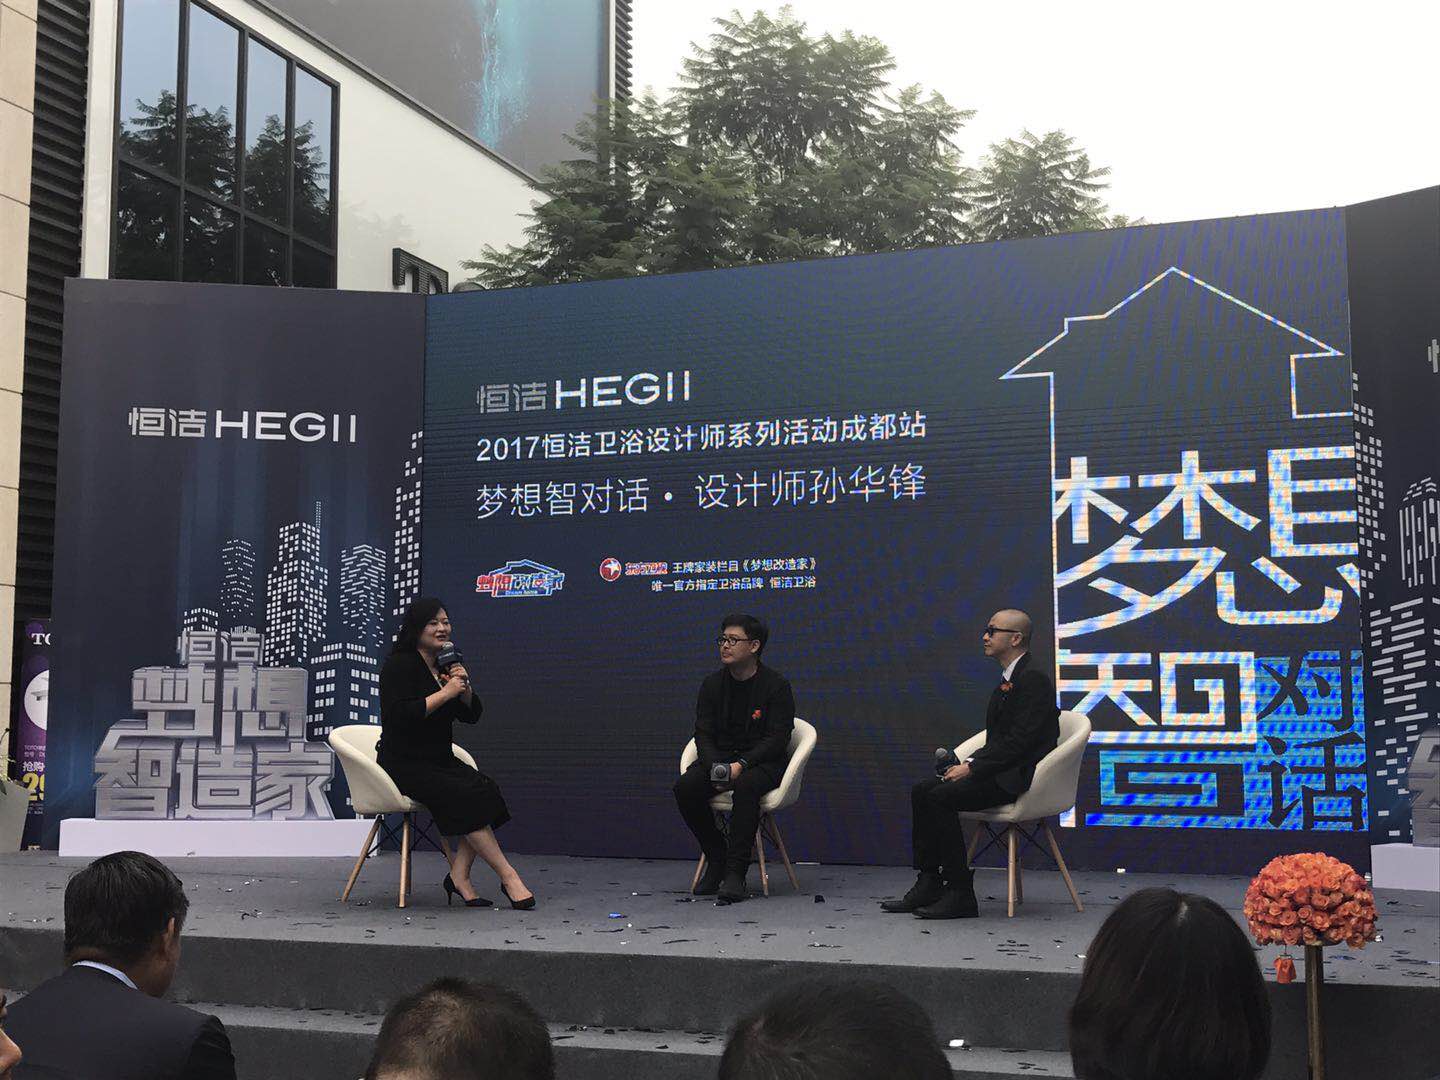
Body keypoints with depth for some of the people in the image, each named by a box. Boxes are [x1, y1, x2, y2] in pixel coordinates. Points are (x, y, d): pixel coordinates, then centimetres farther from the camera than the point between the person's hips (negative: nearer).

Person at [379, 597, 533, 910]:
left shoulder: (447, 665, 14)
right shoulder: (399, 666, -9)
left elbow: (471, 715, 14)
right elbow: (401, 714, -23)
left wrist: (464, 687, -6)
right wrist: (446, 693, -20)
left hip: (440, 760, 7)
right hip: (405, 764, -7)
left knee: (487, 791, -21)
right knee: (466, 795, -28)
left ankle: (459, 875, -20)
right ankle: (507, 876, -23)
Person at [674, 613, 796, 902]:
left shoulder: (775, 685, -8)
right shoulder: (713, 684, 5)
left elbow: (777, 739, -12)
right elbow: (703, 734, 3)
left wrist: (741, 765, -25)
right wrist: (715, 767, -18)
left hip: (764, 760, -4)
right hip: (720, 756, 4)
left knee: (745, 786, -38)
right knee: (685, 787, -24)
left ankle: (735, 872, -32)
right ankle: (716, 859, -7)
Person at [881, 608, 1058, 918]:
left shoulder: (1034, 680, -13)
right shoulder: (1007, 681, 19)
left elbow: (1020, 741, -20)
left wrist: (972, 768, -18)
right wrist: (970, 764, 2)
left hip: (1018, 778, -10)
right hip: (999, 772, 10)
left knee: (939, 797, -23)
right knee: (922, 790, -2)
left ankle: (960, 894, -18)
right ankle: (928, 884, -2)